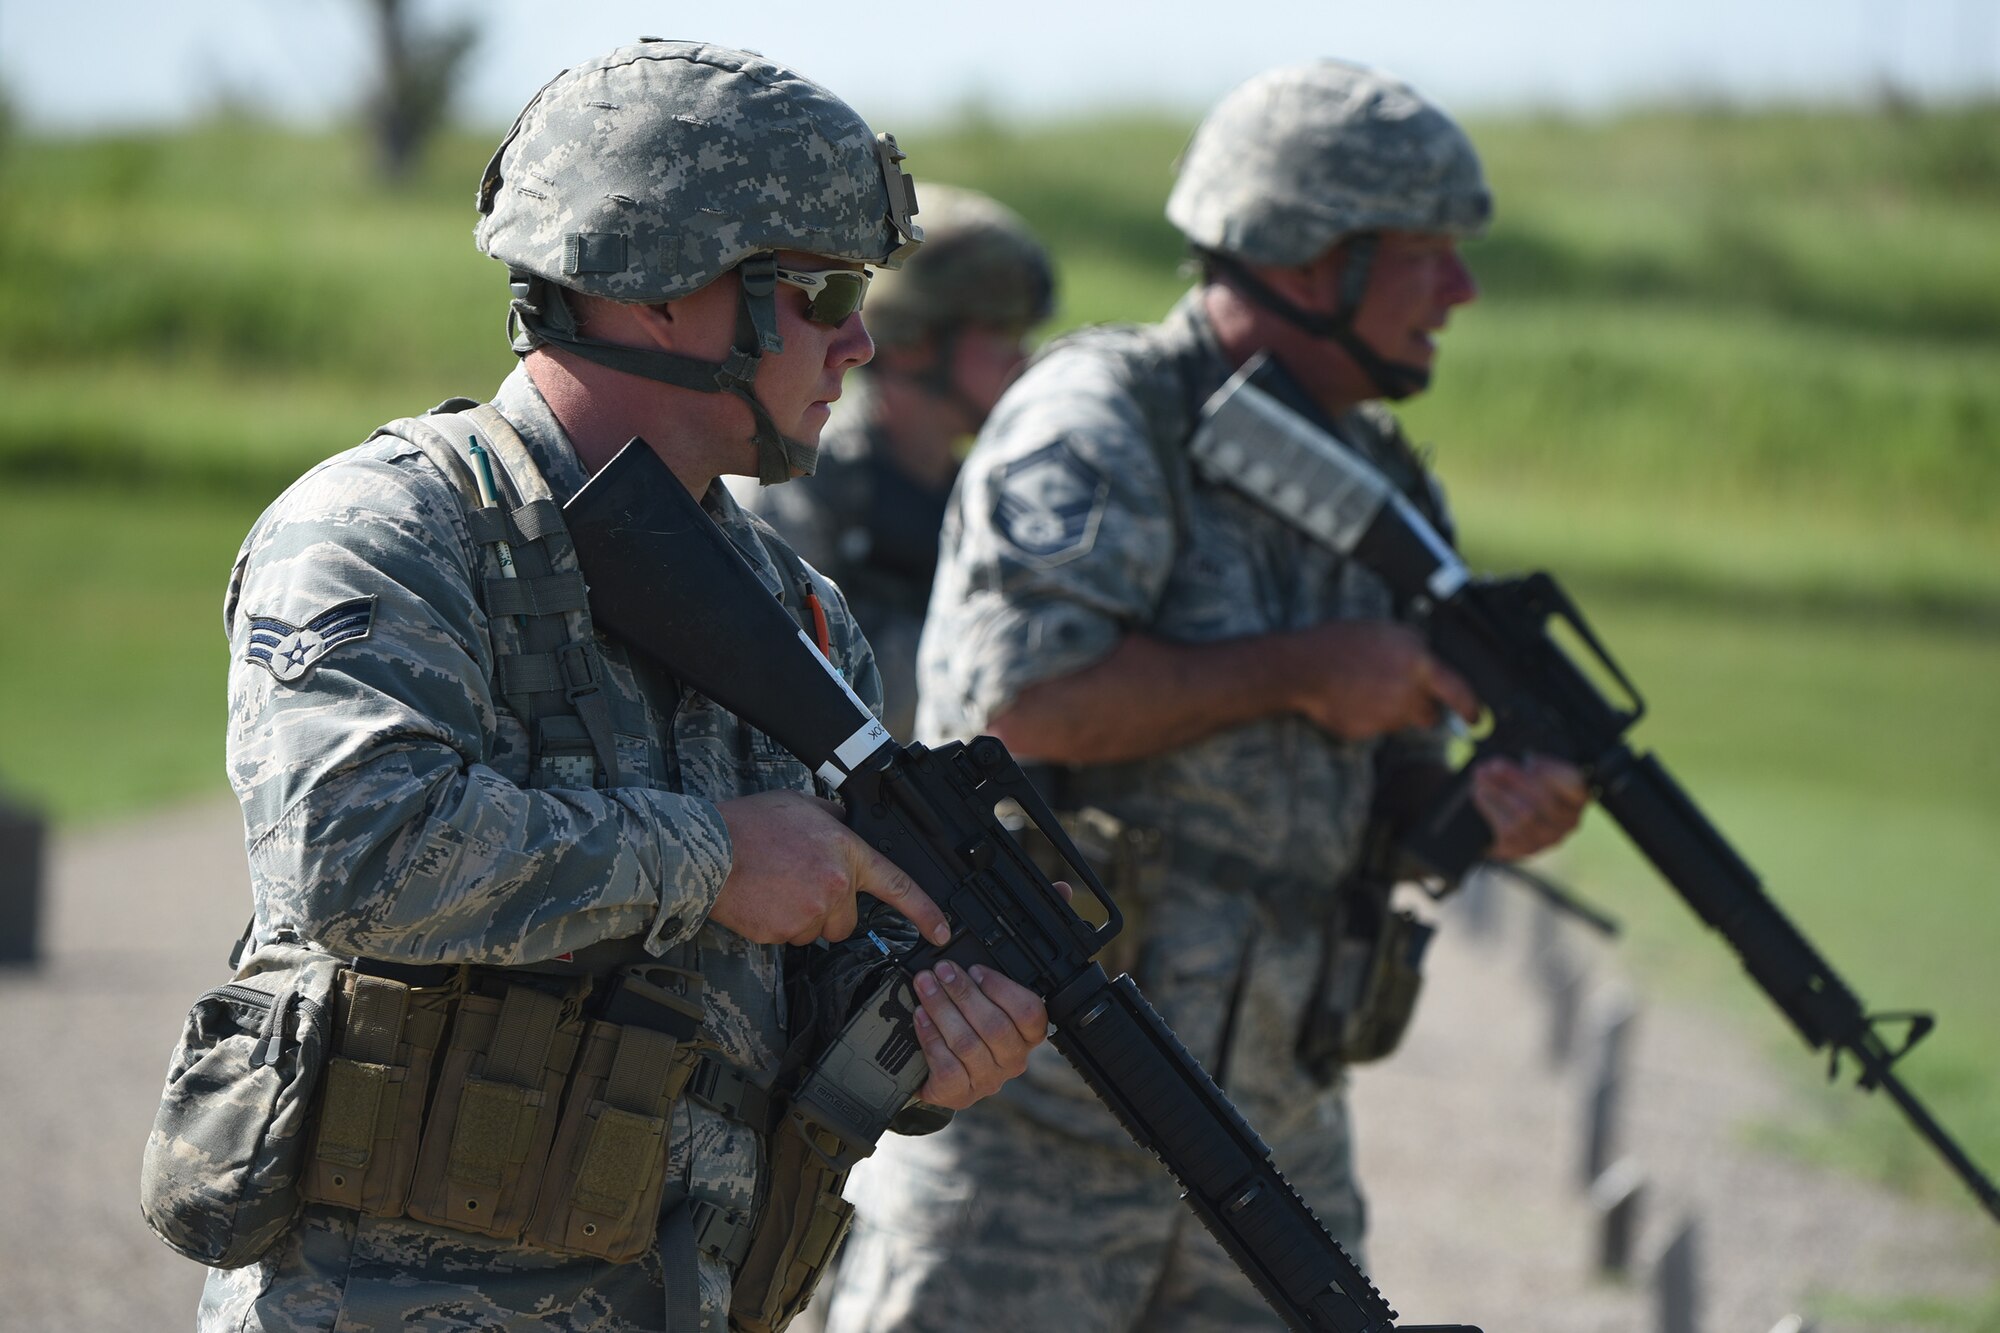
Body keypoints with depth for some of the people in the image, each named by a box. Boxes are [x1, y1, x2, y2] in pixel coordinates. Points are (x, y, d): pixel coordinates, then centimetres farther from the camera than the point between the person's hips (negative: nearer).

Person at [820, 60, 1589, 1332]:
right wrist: (1302, 670, -19)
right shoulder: (1101, 420, -11)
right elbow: (1009, 693, -25)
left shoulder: (1387, 488, 12)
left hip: (1274, 1121, 7)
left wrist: (1486, 818, -6)